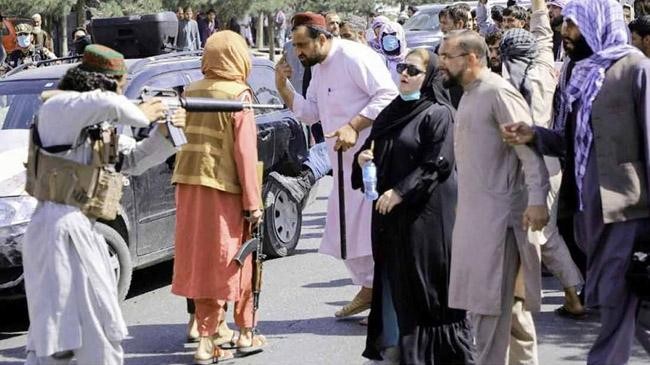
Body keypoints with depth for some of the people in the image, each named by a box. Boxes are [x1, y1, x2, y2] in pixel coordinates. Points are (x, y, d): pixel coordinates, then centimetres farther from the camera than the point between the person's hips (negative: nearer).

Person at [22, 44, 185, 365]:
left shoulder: (101, 123, 17)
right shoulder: (57, 107, -11)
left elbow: (132, 161, 24)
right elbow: (107, 103, -31)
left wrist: (163, 133, 8)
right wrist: (141, 116, -13)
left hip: (83, 229, 10)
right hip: (61, 228, -10)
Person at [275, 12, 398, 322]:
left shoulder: (354, 57, -15)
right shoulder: (318, 69, 14)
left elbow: (388, 95, -20)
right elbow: (309, 112, 18)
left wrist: (353, 127, -25)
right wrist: (283, 87, 4)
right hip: (345, 164, 10)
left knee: (377, 229, -9)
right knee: (342, 231, 14)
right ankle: (369, 288, 28)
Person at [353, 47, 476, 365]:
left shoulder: (437, 114, -8)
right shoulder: (391, 113, 14)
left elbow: (437, 164, -15)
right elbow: (373, 149, 22)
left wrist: (400, 192, -18)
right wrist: (363, 157, -2)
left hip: (426, 209, -7)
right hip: (390, 211, 7)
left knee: (425, 278, -2)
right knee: (395, 278, 9)